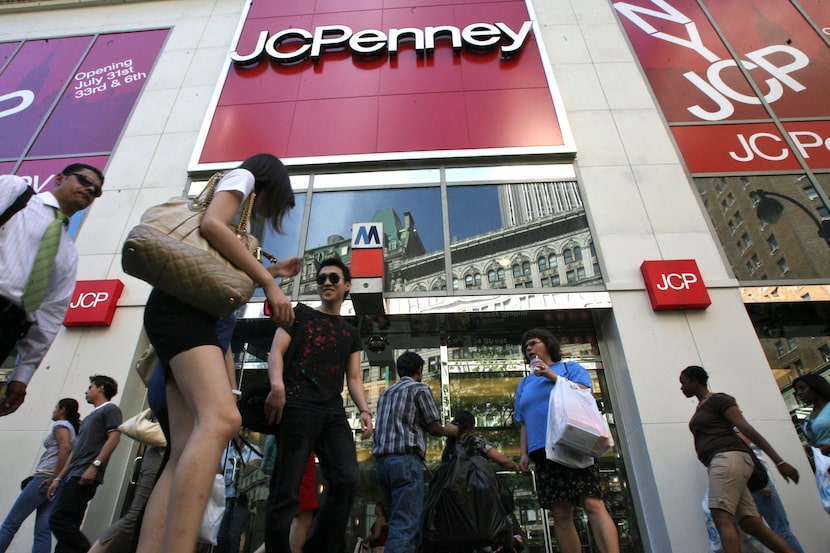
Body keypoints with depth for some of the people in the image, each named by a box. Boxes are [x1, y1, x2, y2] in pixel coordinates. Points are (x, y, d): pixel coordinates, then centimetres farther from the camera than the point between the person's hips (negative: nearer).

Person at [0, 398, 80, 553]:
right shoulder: (73, 429, 24)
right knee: (43, 531, 2)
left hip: (46, 478, -8)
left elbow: (65, 448, -19)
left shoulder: (61, 425, -2)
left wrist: (54, 478, -18)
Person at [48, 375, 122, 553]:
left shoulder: (110, 409, 0)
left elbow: (114, 437, -14)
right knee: (69, 526, 5)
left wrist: (95, 465, -22)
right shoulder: (89, 417, 27)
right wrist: (58, 478, 21)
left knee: (58, 520, -15)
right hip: (74, 477, 9)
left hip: (86, 476, -9)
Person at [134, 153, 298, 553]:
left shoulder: (242, 214, 35)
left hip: (195, 315, 10)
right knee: (221, 419, -30)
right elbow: (212, 224, -11)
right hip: (182, 306, -10)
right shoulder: (243, 176, 11)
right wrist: (269, 282, -10)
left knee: (186, 451, -5)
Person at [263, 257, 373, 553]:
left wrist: (364, 410, 1)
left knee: (347, 480, -10)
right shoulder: (300, 314, 14)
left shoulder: (351, 333, 24)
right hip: (298, 408, -3)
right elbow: (276, 351, 1)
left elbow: (354, 378, 19)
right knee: (286, 489, -7)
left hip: (334, 413, 4)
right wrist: (277, 384, -19)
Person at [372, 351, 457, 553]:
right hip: (405, 459, -7)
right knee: (406, 524, -9)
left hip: (383, 461, 7)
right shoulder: (420, 389, 2)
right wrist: (447, 430, 24)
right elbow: (433, 426, 2)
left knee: (400, 520, 13)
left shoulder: (385, 393, 21)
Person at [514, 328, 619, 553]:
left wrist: (552, 375, -9)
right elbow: (524, 423, 20)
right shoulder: (524, 383, 24)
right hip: (543, 452, 4)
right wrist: (524, 454, 8)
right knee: (561, 514, 1)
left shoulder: (571, 368, 14)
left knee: (593, 505, -14)